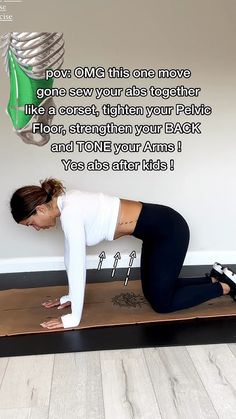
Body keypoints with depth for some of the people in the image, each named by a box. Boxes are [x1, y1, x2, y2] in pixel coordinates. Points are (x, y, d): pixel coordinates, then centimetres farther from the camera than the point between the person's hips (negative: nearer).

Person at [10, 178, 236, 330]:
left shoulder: (70, 212, -24)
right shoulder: (67, 203, 4)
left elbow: (77, 265, -21)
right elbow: (71, 255, 13)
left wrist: (73, 317, -11)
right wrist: (71, 296, 19)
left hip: (168, 230, -9)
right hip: (158, 229, 9)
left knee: (162, 302, 3)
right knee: (152, 291, 19)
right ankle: (215, 278, 31)